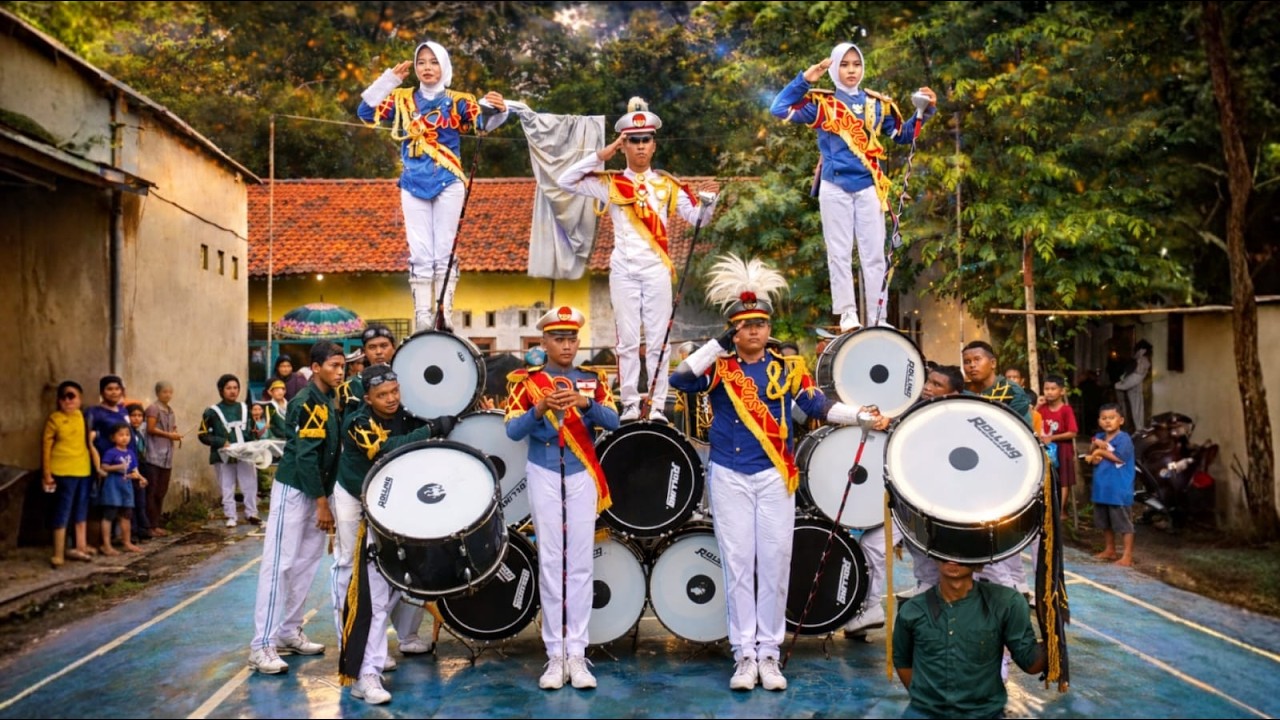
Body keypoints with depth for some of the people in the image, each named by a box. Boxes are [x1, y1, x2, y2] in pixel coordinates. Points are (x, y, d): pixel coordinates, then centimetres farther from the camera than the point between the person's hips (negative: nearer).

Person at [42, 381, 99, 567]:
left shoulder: (84, 417, 7)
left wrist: (98, 465, 13)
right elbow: (46, 446, -8)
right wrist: (47, 474, -11)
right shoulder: (54, 418, -9)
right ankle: (59, 554, 1)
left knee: (81, 511, 14)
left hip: (84, 470, 6)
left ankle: (80, 547, 25)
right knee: (63, 512, -4)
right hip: (64, 471, -6)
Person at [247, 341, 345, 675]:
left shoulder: (330, 401, 10)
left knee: (306, 565, 11)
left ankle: (289, 633, 21)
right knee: (279, 565, -8)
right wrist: (322, 503, -18)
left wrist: (326, 498, 9)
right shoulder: (306, 401, -16)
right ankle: (262, 646, -6)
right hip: (295, 490, -9)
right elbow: (305, 456, -19)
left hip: (317, 490, 9)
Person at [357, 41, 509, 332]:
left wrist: (497, 110, -37)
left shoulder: (457, 101, 2)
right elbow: (366, 112, 3)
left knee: (444, 251, -1)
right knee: (420, 254, 2)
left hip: (448, 183, -2)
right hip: (413, 184, 2)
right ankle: (422, 317, 2)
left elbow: (484, 122, -14)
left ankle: (445, 314, 0)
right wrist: (390, 79, -3)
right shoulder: (403, 99, 10)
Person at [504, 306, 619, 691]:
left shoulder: (592, 379, 6)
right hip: (544, 475, -1)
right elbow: (512, 431, -9)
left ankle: (577, 654, 5)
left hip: (582, 475, 1)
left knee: (581, 563, 0)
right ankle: (555, 655, 6)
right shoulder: (526, 381, 2)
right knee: (550, 562, 1)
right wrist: (539, 409, -27)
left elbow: (613, 421, -7)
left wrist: (586, 403, -26)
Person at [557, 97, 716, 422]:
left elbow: (696, 216, 4)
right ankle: (630, 404, 6)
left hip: (657, 269, 0)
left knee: (658, 340, 0)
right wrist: (600, 156, -5)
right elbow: (565, 181, -1)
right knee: (628, 340, 1)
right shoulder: (609, 183, 6)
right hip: (623, 270, 0)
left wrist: (708, 203, -19)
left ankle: (657, 405, 3)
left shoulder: (667, 185, 9)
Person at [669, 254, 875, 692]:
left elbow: (819, 408, 0)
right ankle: (744, 654, 9)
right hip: (729, 477, -1)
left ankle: (769, 653, 13)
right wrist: (719, 344, -17)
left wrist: (860, 414, -14)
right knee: (738, 565, 2)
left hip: (774, 477, 1)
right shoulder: (718, 367, 0)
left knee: (775, 564, 3)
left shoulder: (788, 367, 5)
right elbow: (679, 380, -17)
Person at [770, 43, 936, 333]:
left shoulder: (878, 104, 11)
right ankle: (847, 314, 4)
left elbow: (902, 135, 18)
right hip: (835, 187, -2)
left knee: (874, 254, 1)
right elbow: (779, 109, -4)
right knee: (840, 253, 0)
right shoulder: (822, 102, 3)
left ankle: (877, 317, 3)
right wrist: (805, 79, -9)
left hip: (869, 186, 2)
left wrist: (923, 111, 3)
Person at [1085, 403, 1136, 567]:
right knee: (1105, 523, 19)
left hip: (1119, 490, -8)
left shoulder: (1124, 438, -12)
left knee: (1123, 524, -3)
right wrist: (1094, 446, -11)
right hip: (1102, 489, 8)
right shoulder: (1098, 437, 9)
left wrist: (1100, 451, -10)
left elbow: (1119, 457, -22)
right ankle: (1109, 550, 32)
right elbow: (1091, 458, 10)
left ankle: (1127, 555, 1)